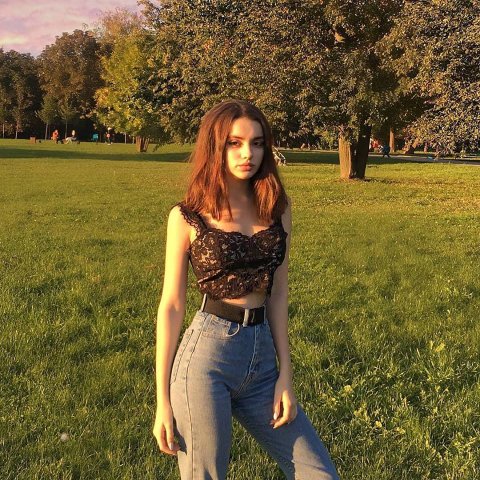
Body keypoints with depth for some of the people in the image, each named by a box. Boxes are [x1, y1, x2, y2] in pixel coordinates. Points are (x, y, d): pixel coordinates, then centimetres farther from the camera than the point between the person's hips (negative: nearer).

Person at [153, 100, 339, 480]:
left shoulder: (277, 207, 7)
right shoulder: (187, 217, -4)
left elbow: (278, 292, 9)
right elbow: (172, 305, -2)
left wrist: (285, 373, 4)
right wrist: (163, 401, -2)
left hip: (262, 358, 4)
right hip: (206, 355, -4)